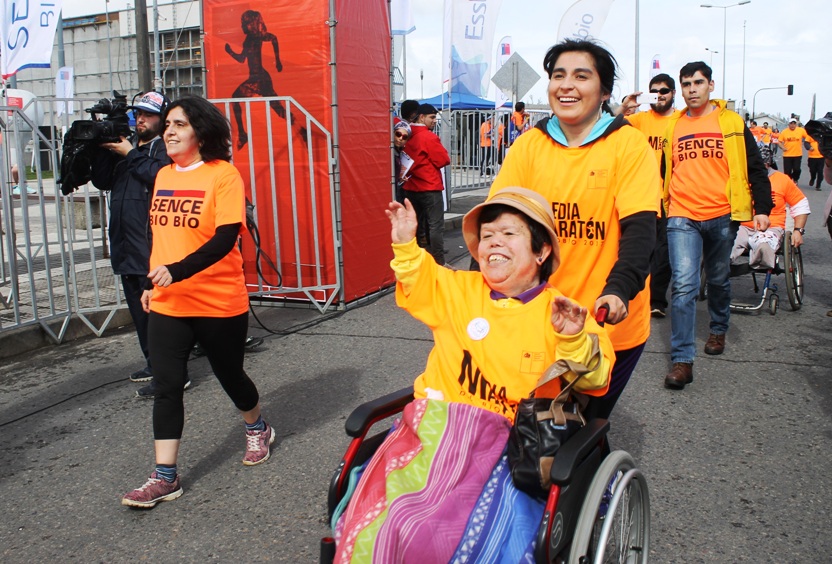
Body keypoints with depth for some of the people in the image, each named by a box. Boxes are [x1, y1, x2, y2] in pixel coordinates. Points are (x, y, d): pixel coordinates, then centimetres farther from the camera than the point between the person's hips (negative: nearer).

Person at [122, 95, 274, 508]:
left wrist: (177, 271, -30)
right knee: (167, 386, 0)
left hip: (219, 302, -5)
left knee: (229, 374, 13)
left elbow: (226, 238, -21)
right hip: (167, 303, 5)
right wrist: (151, 283, 17)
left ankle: (258, 429, 42)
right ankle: (164, 478, 7)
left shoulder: (223, 175, -12)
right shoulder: (163, 176, 8)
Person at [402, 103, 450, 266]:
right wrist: (442, 152, 7)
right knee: (436, 225, -4)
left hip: (411, 188, 7)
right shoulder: (430, 137, -14)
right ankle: (439, 263, -5)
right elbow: (444, 160, -11)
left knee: (416, 225, 15)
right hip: (430, 187, -7)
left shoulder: (408, 136, 6)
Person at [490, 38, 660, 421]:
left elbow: (639, 227, -17)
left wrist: (620, 290, -33)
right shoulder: (529, 145, 0)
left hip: (609, 324, -2)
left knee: (589, 427, 14)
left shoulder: (628, 144, -8)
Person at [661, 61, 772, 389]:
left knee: (718, 280, 16)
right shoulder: (673, 126, 8)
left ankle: (718, 331, 42)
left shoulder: (731, 123, 4)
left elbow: (755, 169, 4)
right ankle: (682, 360, -9)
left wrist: (762, 208, -5)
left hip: (722, 216, 0)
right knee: (683, 285, -11)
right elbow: (663, 171, 18)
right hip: (682, 217, 0)